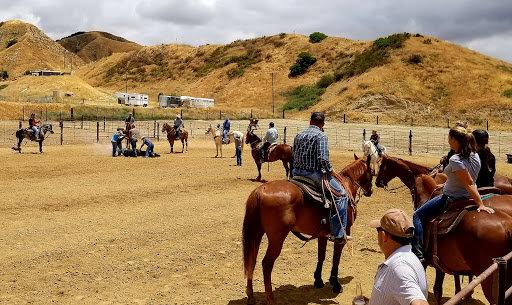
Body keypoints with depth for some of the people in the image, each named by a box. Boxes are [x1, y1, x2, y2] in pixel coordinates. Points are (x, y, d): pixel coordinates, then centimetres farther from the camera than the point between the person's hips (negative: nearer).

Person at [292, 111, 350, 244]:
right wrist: (330, 171, -6)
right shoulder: (321, 135, -9)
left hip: (296, 172, 7)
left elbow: (294, 156, 14)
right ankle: (338, 234, -3)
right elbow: (323, 158, -20)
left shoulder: (299, 135, 12)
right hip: (314, 174, -7)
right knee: (341, 195, 1)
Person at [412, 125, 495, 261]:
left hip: (450, 198, -10)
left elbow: (469, 183, -32)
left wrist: (481, 205, -32)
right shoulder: (474, 155, -1)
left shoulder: (455, 160, -28)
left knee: (417, 216, 0)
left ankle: (418, 254, -5)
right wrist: (445, 185, 18)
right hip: (466, 197, 10)